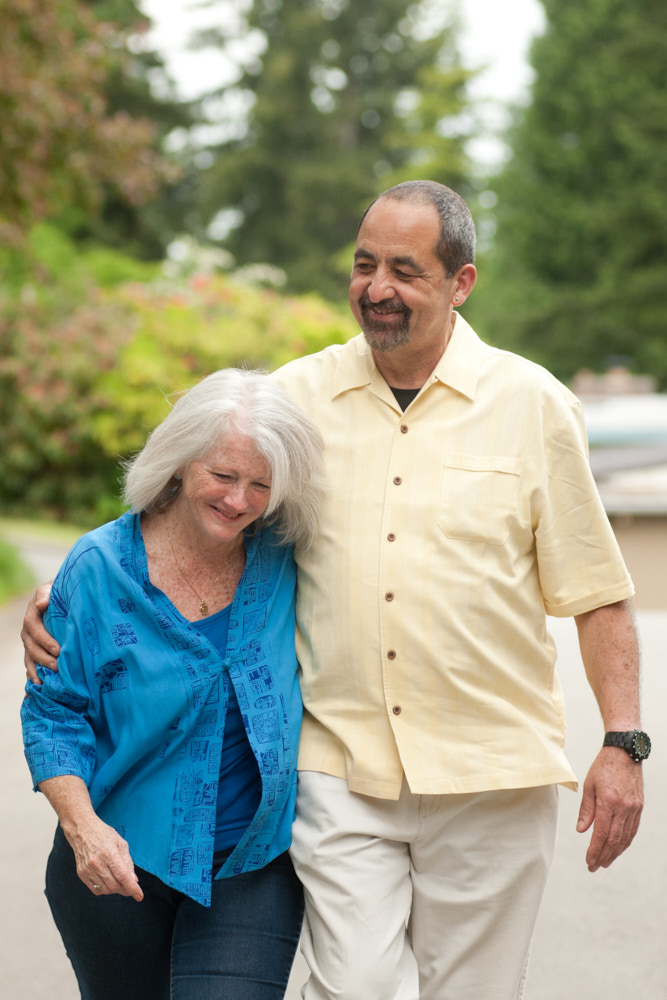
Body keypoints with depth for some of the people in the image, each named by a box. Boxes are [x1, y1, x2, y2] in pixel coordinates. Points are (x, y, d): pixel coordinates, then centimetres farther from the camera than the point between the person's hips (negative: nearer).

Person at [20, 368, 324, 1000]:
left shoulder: (283, 558, -3)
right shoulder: (99, 567, -8)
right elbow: (54, 710, -5)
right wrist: (82, 824, -18)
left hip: (252, 864, 1)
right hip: (118, 863, 0)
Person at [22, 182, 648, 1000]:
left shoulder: (532, 404, 1)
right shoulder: (296, 396, 5)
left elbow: (596, 592, 4)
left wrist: (622, 743, -3)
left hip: (489, 777, 0)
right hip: (339, 771, 1)